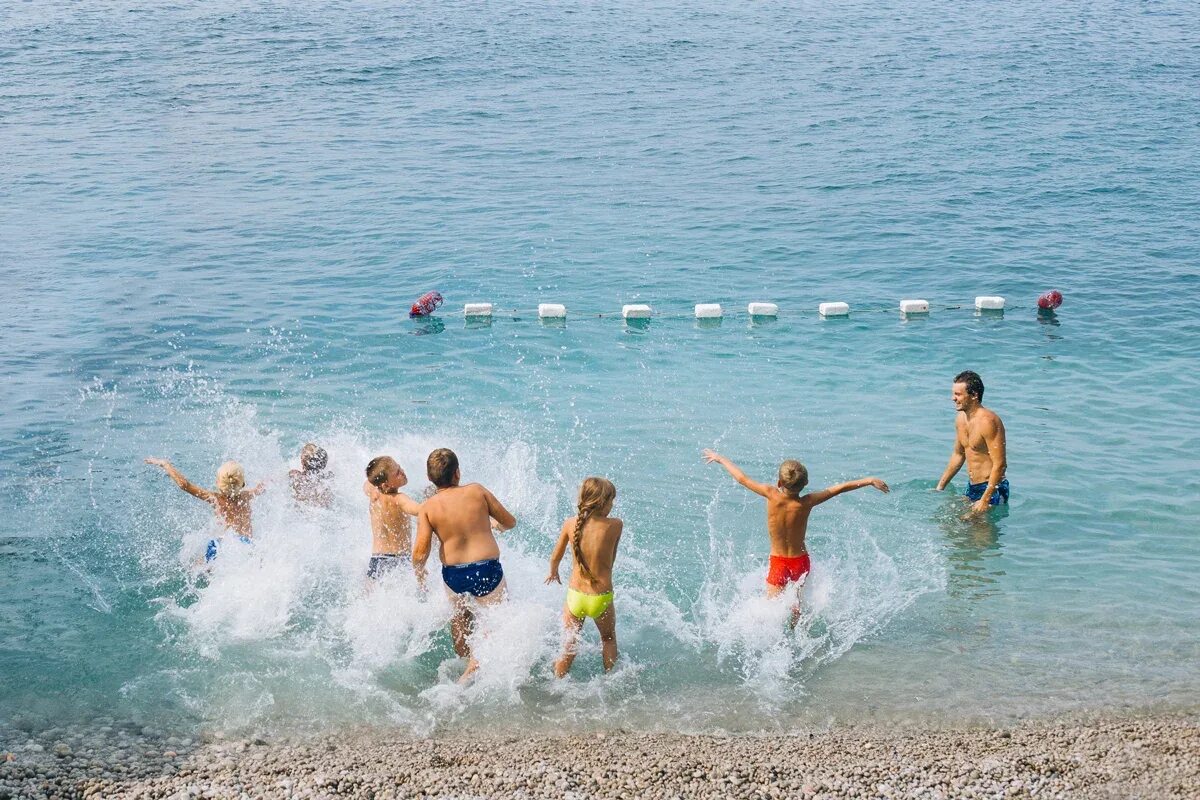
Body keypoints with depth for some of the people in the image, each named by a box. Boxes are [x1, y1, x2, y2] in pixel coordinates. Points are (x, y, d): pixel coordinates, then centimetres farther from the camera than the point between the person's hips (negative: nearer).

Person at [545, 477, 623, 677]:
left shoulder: (570, 524, -7)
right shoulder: (615, 525, -14)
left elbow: (555, 558, 5)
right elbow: (611, 558, 0)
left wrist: (553, 572, 27)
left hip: (575, 595, 1)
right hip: (602, 598, -1)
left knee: (569, 642, 22)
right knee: (608, 638, 27)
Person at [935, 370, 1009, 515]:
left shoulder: (987, 421, -22)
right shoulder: (961, 419, 6)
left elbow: (999, 464, -24)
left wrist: (985, 500, -26)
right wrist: (940, 487, 22)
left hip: (992, 489, -9)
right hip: (972, 488, 9)